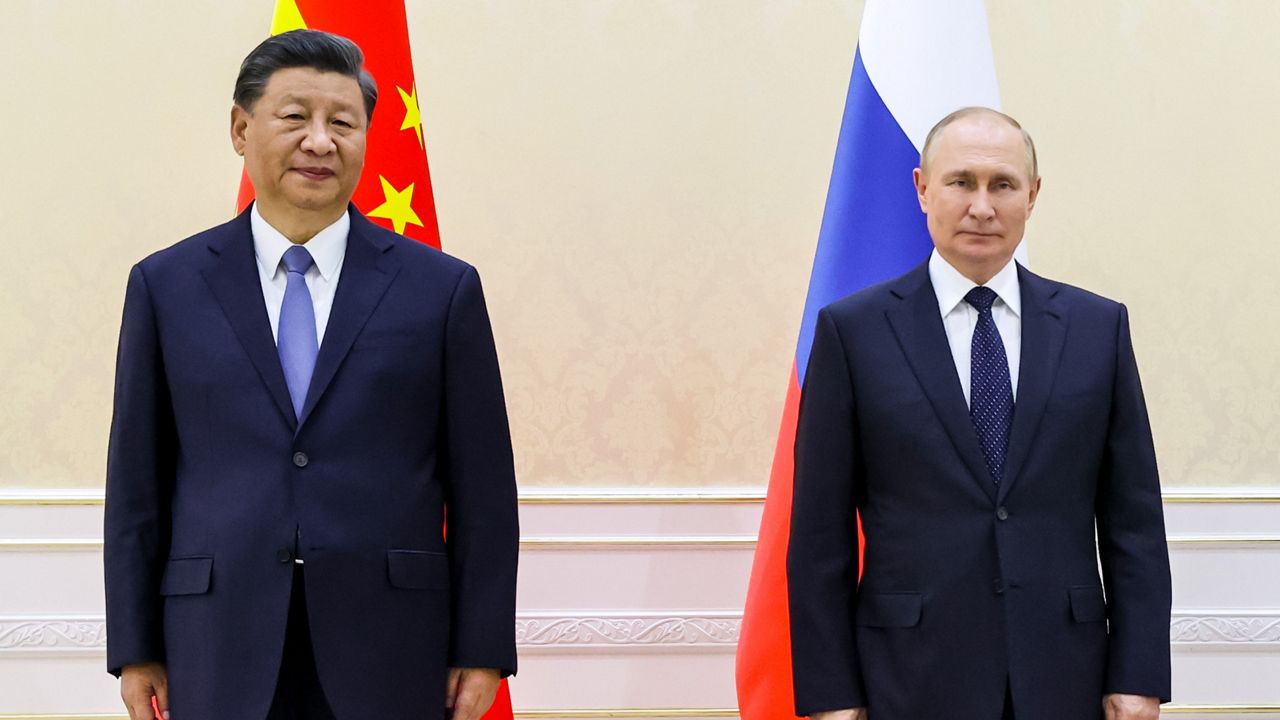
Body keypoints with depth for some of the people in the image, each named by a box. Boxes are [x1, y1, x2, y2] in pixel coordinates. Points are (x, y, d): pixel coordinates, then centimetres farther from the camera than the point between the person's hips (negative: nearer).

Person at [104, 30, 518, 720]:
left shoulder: (443, 288, 2)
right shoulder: (165, 285, 6)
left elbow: (483, 487, 2)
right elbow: (136, 481, 6)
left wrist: (482, 650, -1)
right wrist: (135, 649, 4)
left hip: (390, 653, 0)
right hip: (222, 656, 1)